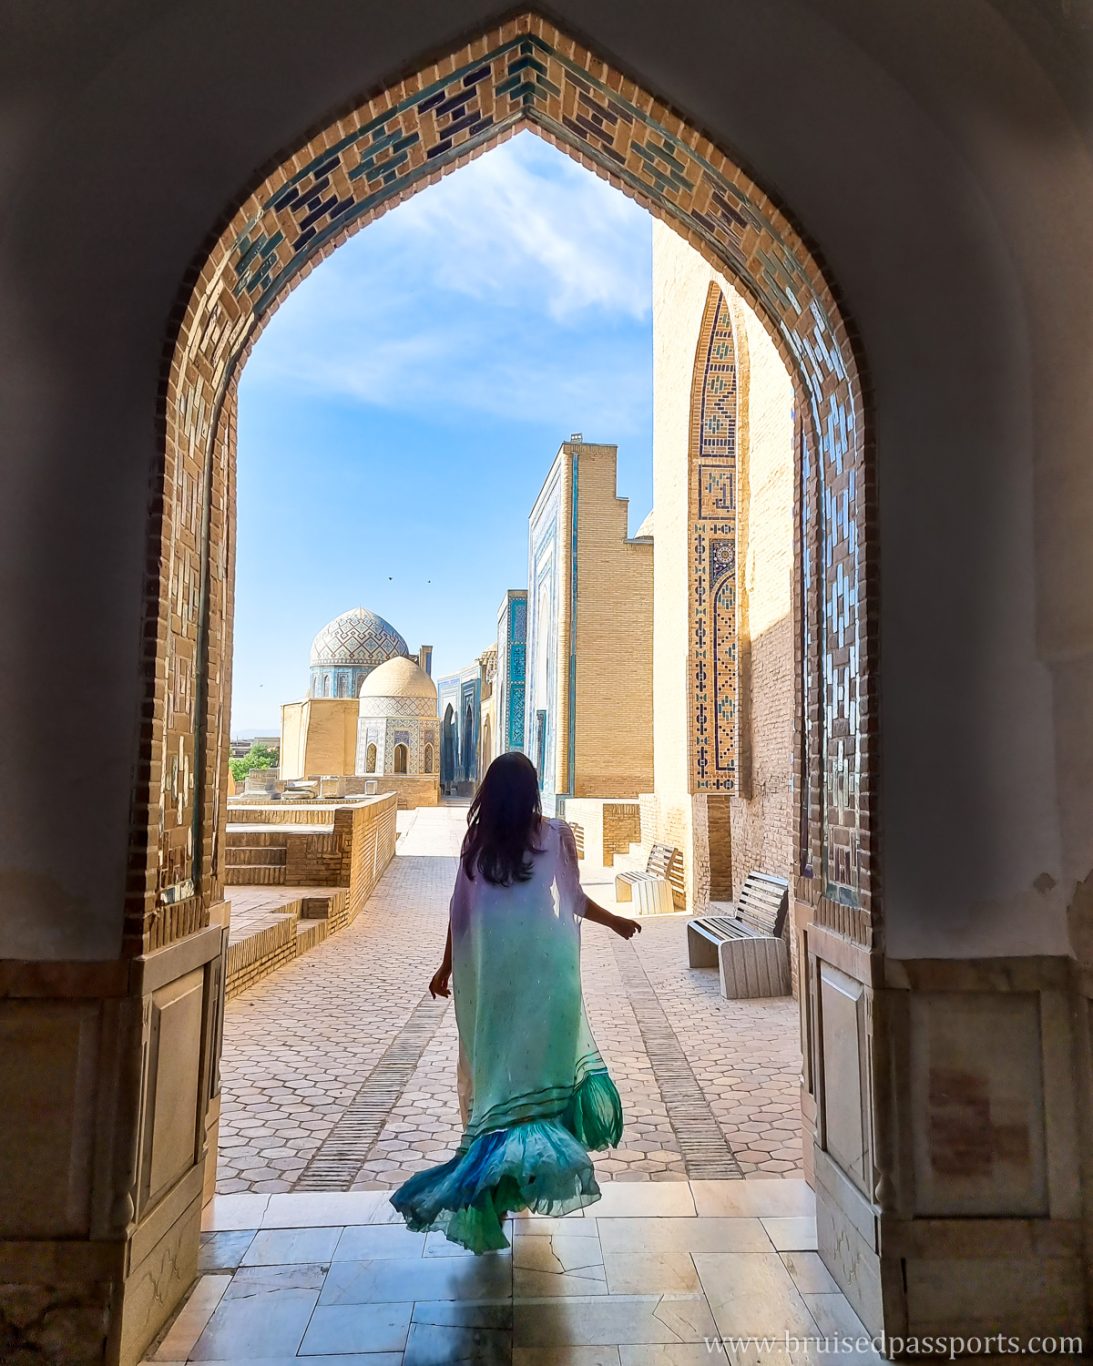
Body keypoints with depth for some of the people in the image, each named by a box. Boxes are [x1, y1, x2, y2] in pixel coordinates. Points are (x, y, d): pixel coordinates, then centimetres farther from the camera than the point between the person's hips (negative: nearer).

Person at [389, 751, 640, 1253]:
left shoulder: (477, 842, 1)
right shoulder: (556, 835, -3)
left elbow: (459, 912, 5)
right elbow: (576, 901, 5)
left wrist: (446, 968, 17)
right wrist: (616, 922, 24)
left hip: (489, 970, 2)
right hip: (543, 970, -1)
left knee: (490, 1061, 11)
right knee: (543, 1055, 10)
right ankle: (530, 1154, 10)